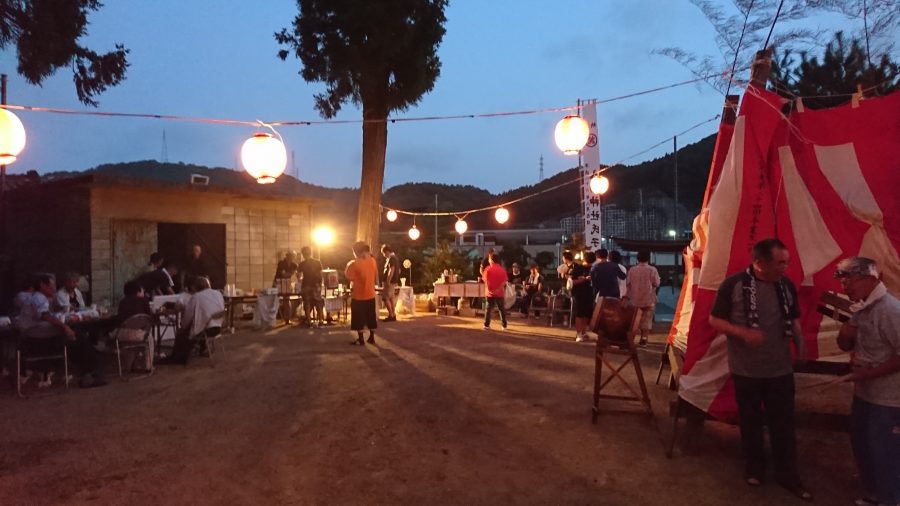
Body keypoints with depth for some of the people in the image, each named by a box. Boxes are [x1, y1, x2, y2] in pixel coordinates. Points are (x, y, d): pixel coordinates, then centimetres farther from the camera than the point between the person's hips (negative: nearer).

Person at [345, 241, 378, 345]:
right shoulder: (372, 261, 1)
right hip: (370, 295, 5)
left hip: (358, 296, -5)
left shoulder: (354, 263, -17)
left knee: (359, 319, 5)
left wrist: (349, 266, -1)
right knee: (371, 318, 13)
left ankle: (360, 340, 8)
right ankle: (371, 338, 20)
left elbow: (348, 277, -13)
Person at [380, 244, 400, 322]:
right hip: (393, 281, 10)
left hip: (390, 281, -10)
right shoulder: (394, 257, 17)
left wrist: (388, 281, -26)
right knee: (391, 298, 12)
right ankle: (393, 315, 14)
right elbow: (398, 270, 21)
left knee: (386, 298, -8)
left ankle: (391, 315, -7)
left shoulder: (391, 258, -15)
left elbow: (391, 270, -24)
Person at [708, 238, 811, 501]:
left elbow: (793, 319, 14)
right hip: (746, 370, -3)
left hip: (781, 369, 3)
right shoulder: (733, 285, -14)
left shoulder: (787, 286, -1)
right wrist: (743, 332, -23)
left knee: (784, 423, 10)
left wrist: (800, 344, -4)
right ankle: (754, 467, 33)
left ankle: (788, 474, 26)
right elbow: (715, 320, -8)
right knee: (751, 422, 14)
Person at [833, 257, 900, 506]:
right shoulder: (861, 308, 4)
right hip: (865, 391, 9)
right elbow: (846, 345, 13)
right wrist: (845, 333, -9)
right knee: (862, 445, 19)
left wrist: (870, 373, -22)